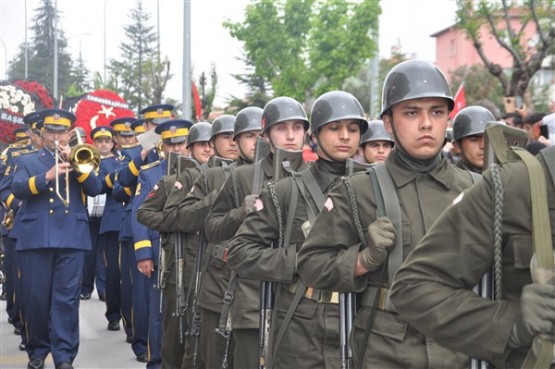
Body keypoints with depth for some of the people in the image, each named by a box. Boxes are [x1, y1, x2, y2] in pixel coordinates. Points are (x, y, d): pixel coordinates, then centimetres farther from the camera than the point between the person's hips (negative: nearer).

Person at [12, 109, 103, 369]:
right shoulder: (29, 161, 13)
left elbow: (95, 189, 0)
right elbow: (18, 188, -6)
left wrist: (74, 163, -10)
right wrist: (47, 176, -20)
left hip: (72, 238, 0)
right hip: (35, 237, 0)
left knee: (66, 299, -5)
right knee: (35, 298, 3)